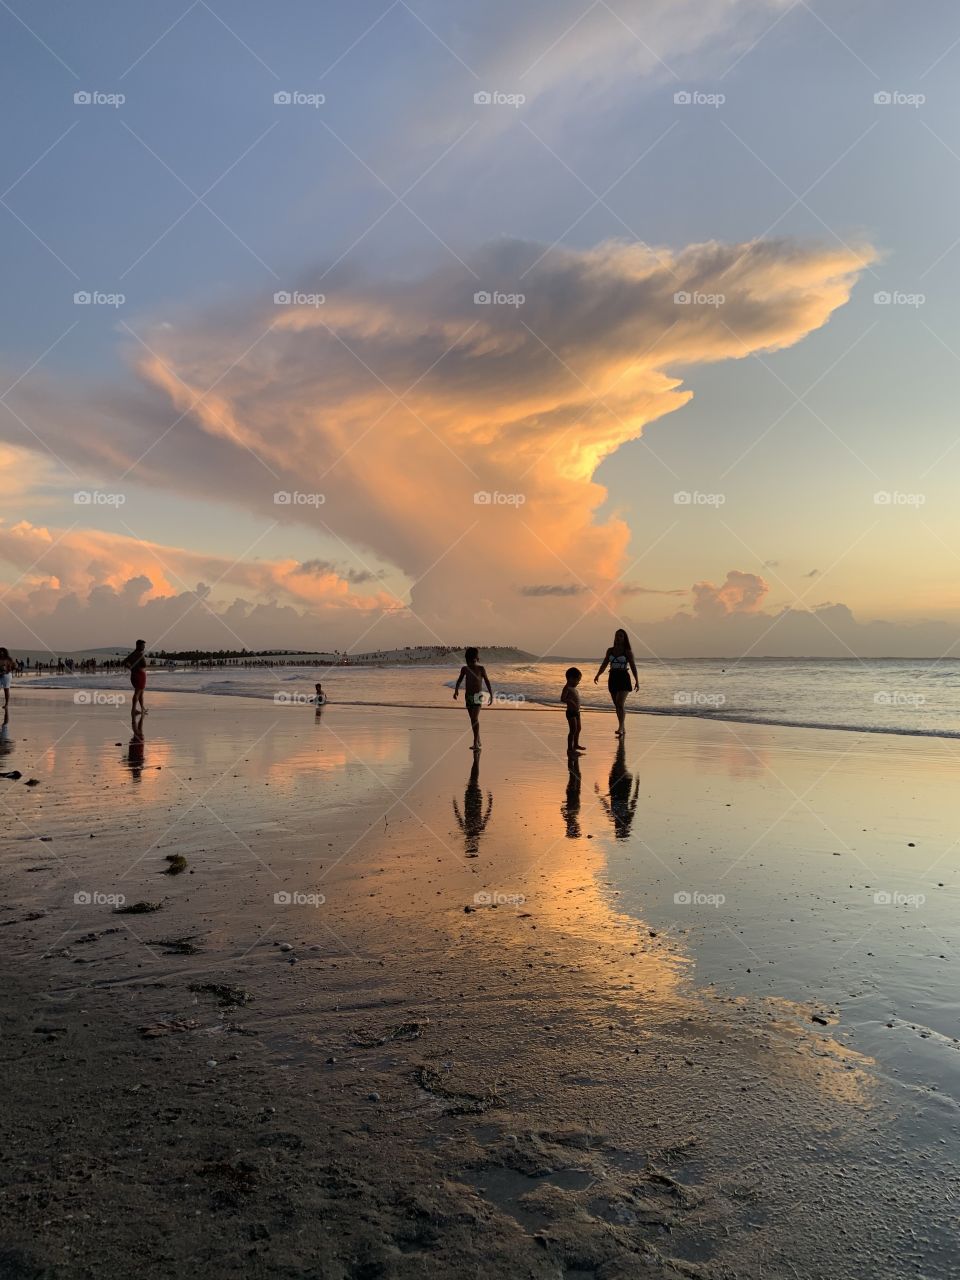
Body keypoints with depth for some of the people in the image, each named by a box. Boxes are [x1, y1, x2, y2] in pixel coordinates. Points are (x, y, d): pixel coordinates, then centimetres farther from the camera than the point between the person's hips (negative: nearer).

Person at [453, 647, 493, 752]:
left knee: (475, 718, -18)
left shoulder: (481, 669, -7)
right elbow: (459, 680, -4)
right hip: (468, 696, 4)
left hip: (477, 696, -4)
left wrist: (491, 695, -5)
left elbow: (487, 681, -2)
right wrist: (456, 690, -22)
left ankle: (475, 743, -19)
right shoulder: (464, 669, 0)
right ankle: (478, 741, 25)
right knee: (473, 719, 12)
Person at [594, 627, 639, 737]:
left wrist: (637, 681, -7)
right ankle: (623, 729, 21)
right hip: (613, 679, 5)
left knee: (620, 703, -18)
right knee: (617, 705, 10)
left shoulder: (628, 652, -2)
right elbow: (604, 664, 10)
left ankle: (620, 728, -18)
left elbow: (633, 666, -2)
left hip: (624, 679, -5)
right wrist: (597, 675, -1)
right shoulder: (610, 650, 8)